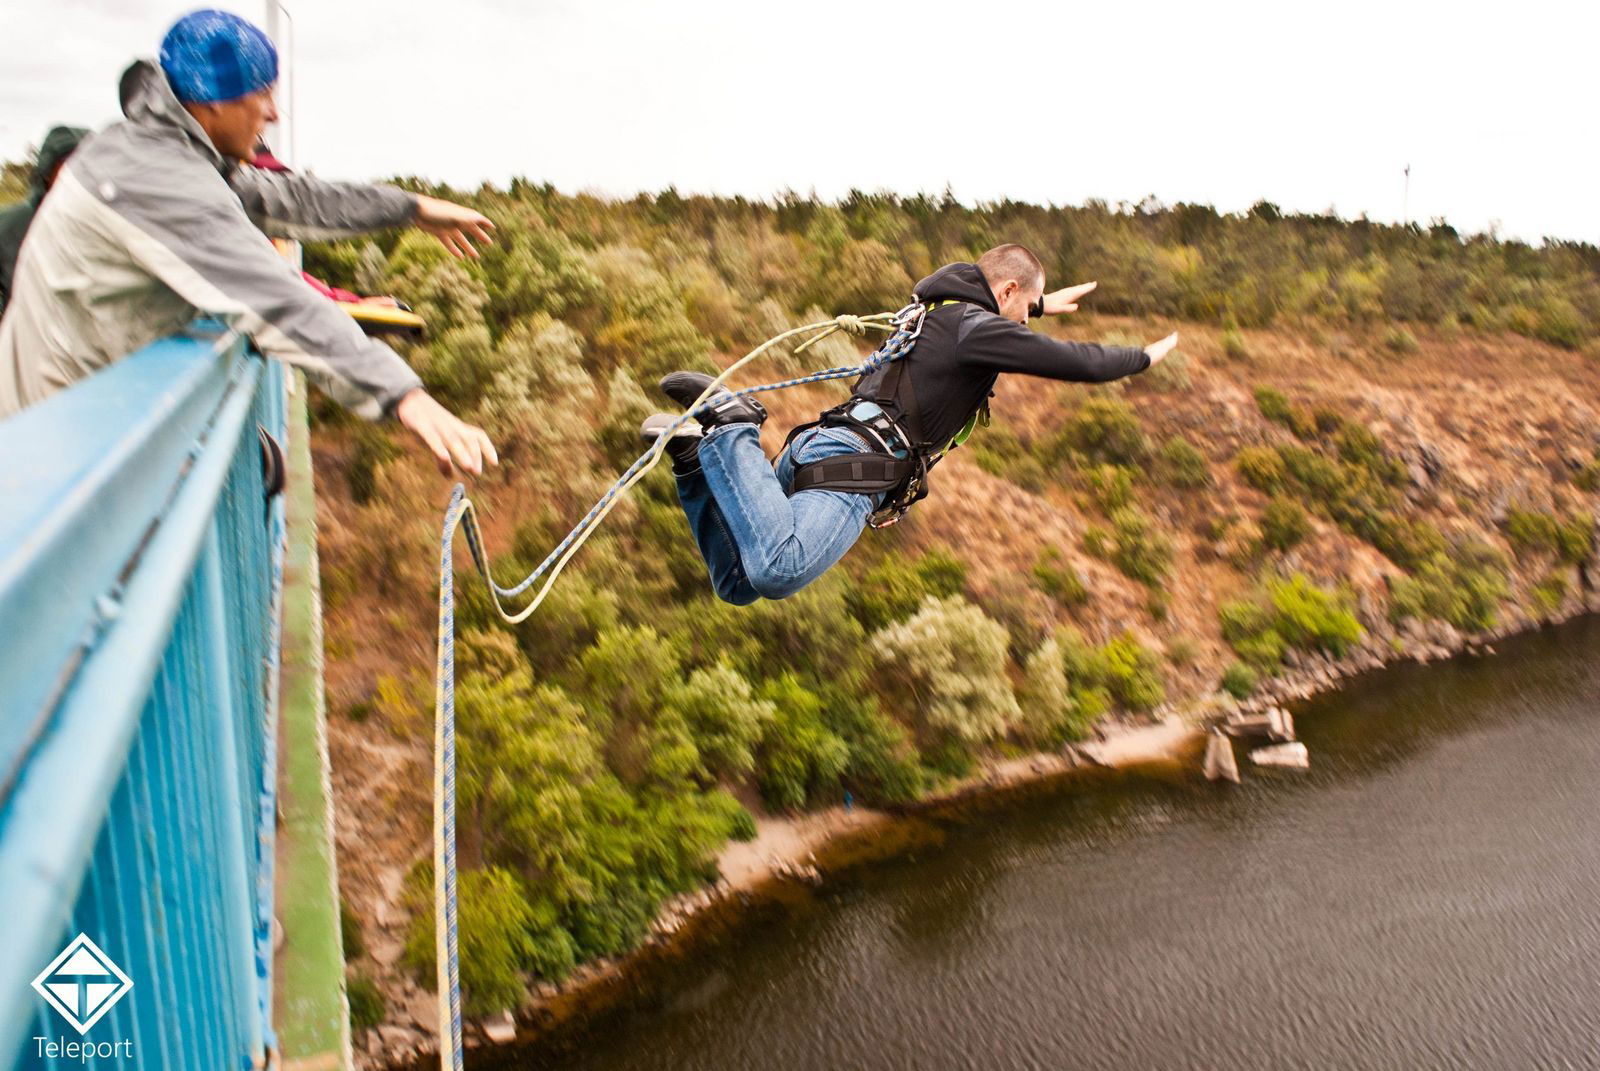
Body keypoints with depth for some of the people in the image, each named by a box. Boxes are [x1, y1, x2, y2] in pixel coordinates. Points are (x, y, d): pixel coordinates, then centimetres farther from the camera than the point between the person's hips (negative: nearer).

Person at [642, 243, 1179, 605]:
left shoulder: (938, 308, 28)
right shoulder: (975, 326, 0)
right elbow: (1080, 364, 1)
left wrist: (1042, 305, 64)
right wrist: (1143, 356, 19)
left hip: (815, 445, 10)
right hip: (855, 465, -10)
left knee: (738, 584, 10)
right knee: (778, 574, -34)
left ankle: (696, 453, -4)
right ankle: (728, 430, -21)